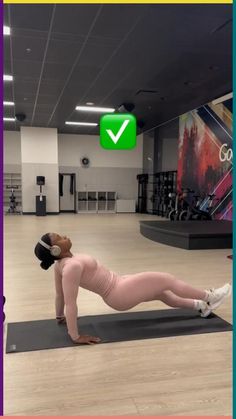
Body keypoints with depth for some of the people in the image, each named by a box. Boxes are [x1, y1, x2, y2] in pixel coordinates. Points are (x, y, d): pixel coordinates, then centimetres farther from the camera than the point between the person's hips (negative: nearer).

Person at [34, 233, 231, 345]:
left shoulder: (62, 263, -1)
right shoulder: (72, 267, -29)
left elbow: (60, 295, 8)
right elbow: (70, 303, -30)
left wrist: (60, 316, 21)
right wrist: (76, 336, -27)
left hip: (116, 284, 10)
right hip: (120, 294, -9)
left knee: (160, 292, 22)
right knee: (167, 280, 4)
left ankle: (200, 305, 37)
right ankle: (208, 296, 25)